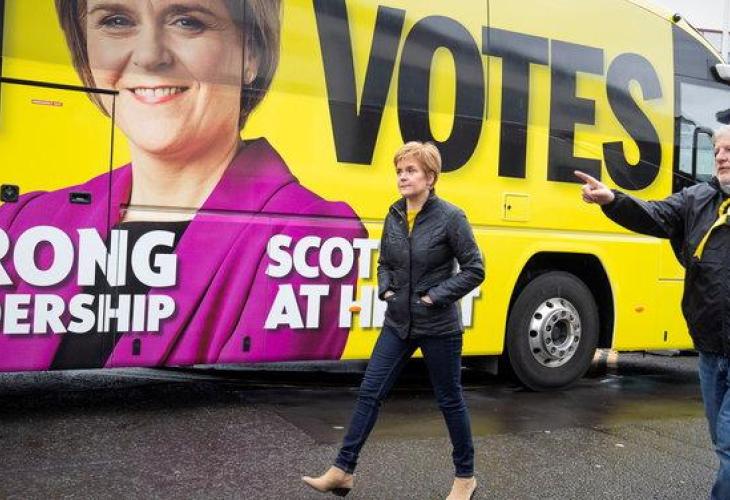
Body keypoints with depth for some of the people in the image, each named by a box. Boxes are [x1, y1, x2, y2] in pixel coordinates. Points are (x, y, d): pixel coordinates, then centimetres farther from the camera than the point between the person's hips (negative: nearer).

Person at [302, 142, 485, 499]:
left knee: (449, 400, 10)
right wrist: (385, 289, -2)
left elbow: (475, 270, -10)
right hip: (398, 324, 5)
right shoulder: (394, 215, 3)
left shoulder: (450, 217, -13)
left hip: (438, 328, -5)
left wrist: (437, 296, -16)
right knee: (370, 393, 5)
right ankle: (342, 471, 15)